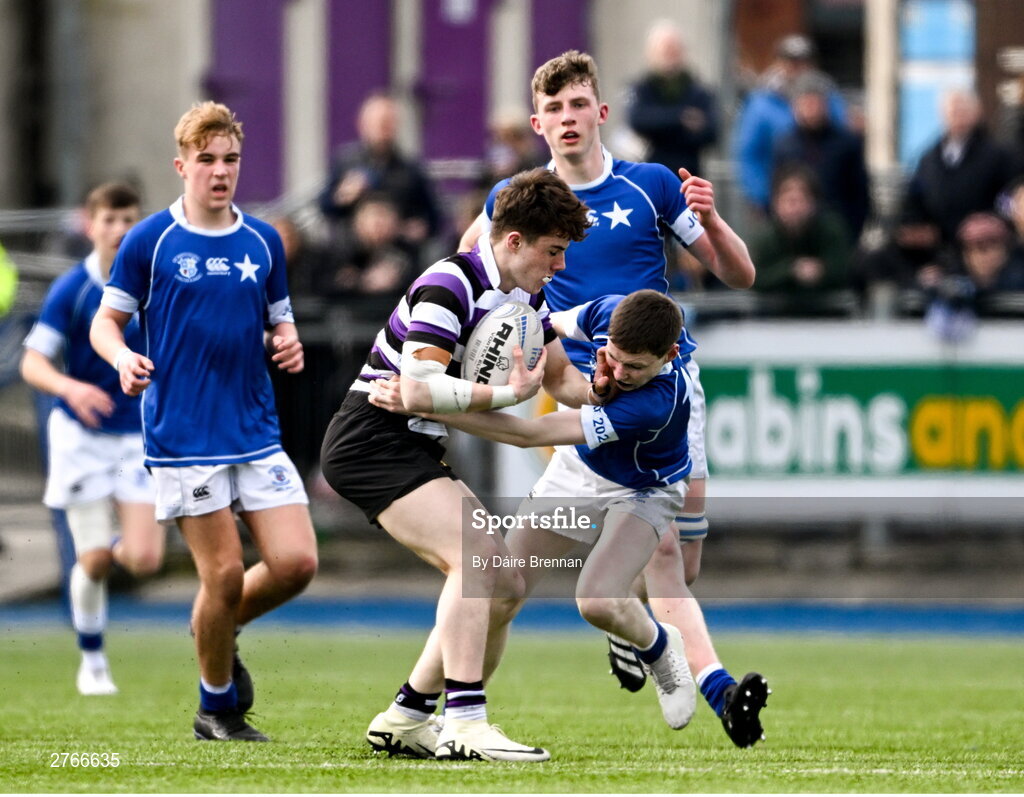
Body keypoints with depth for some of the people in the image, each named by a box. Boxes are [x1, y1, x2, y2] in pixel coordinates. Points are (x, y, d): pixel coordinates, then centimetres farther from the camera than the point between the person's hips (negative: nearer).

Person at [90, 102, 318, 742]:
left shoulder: (264, 242, 10)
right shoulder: (149, 242, -2)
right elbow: (106, 321, 4)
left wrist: (287, 344, -4)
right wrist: (123, 358, -18)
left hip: (257, 434, 4)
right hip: (183, 440, -4)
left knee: (296, 562, -7)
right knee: (224, 573, -6)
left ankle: (220, 627, 24)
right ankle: (218, 708, 15)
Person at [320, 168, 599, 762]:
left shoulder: (525, 296, 9)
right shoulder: (450, 285, -20)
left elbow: (561, 376, 22)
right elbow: (419, 390, -29)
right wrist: (507, 393, -26)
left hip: (415, 450, 10)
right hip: (373, 441, -10)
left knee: (503, 582, 7)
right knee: (476, 555, -26)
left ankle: (405, 719, 13)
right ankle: (465, 725, -32)